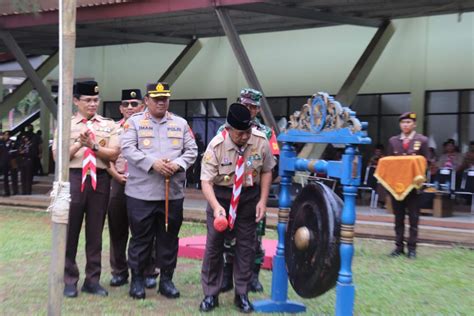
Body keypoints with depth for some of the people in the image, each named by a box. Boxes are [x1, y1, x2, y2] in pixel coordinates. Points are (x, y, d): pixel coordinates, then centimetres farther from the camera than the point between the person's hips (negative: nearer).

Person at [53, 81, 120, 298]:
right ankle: (70, 280, 15)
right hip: (73, 179, -1)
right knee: (70, 231, 3)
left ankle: (92, 280, 18)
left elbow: (114, 154, -1)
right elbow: (58, 156, -2)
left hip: (100, 180, 1)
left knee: (95, 232, 8)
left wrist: (93, 145, -14)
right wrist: (79, 143, -13)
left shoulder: (109, 125, 10)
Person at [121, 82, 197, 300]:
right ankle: (137, 279, 19)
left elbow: (192, 150, 7)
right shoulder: (134, 122, 4)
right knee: (141, 237, 5)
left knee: (169, 238, 9)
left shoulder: (181, 123, 12)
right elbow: (127, 149, -8)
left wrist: (178, 164, -13)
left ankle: (166, 279, 21)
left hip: (173, 192, 3)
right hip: (141, 192, -2)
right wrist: (152, 163, -19)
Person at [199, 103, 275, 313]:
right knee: (214, 245, 5)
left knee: (246, 245, 8)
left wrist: (263, 200, -10)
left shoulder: (261, 142, -17)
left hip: (249, 196, 2)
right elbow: (206, 181, -26)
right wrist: (216, 206, -41)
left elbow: (266, 171, -2)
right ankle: (210, 294, 21)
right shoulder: (216, 145, -24)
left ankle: (242, 294, 23)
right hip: (221, 195, -2)